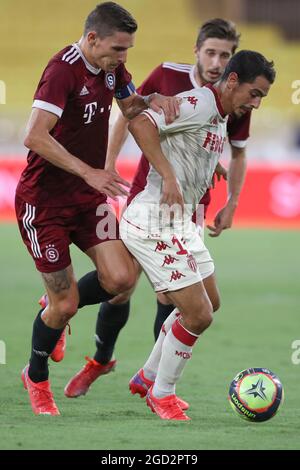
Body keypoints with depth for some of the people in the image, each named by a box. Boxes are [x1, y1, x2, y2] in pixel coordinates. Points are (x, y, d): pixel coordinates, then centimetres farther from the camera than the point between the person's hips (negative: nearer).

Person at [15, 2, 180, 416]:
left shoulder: (111, 67, 3)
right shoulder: (64, 71, -22)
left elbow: (129, 106, 22)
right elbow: (35, 136, -31)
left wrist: (152, 100, -1)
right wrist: (88, 172, -34)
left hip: (88, 195, 7)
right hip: (45, 199, -7)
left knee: (121, 278, -10)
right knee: (64, 305, -3)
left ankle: (58, 307, 21)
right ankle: (36, 378, 24)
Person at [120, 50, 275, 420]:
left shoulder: (219, 118, 14)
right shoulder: (199, 104, -17)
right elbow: (139, 124, -27)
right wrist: (168, 177, -30)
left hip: (180, 222, 11)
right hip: (155, 224, -11)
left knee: (201, 306, 22)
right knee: (198, 314, -9)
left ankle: (147, 378, 35)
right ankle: (161, 395, 10)